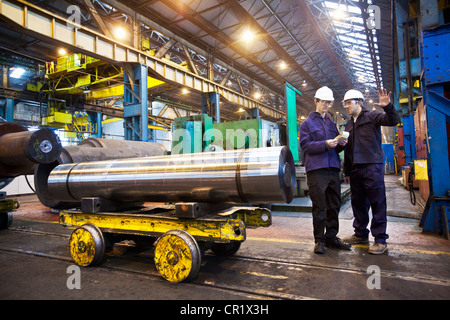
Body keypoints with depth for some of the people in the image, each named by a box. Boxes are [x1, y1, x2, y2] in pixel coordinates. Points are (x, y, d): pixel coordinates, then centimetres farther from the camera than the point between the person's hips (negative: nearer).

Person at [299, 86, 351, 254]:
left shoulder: (332, 124, 22)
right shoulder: (307, 123, 5)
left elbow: (336, 149, 23)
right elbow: (305, 145, -7)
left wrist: (340, 144, 1)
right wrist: (325, 144, -18)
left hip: (333, 168, 6)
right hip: (316, 169, -6)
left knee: (334, 205, 9)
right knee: (319, 206, -3)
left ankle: (331, 237, 21)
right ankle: (319, 240, 7)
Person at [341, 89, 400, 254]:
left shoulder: (372, 116, 2)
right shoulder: (349, 124, 20)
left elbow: (393, 121, -14)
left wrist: (388, 107, -32)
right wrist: (347, 171, 18)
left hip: (372, 167, -7)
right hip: (355, 169, 7)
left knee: (377, 203, -3)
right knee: (358, 203, 12)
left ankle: (380, 240, 4)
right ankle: (361, 234, 24)